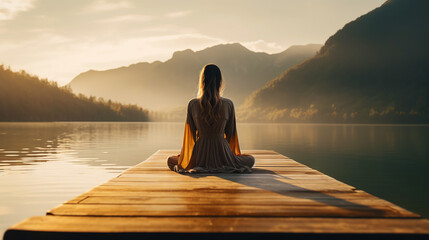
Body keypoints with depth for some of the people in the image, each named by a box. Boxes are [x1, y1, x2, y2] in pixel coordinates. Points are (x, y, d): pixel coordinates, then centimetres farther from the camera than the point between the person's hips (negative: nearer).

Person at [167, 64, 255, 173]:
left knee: (170, 160, 27)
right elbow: (230, 133, 3)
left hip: (201, 156, 0)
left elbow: (191, 133, 2)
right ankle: (222, 167, 19)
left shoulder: (193, 104, -6)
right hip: (222, 155, 0)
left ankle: (200, 167, 19)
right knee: (251, 159, 27)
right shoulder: (228, 104, -7)